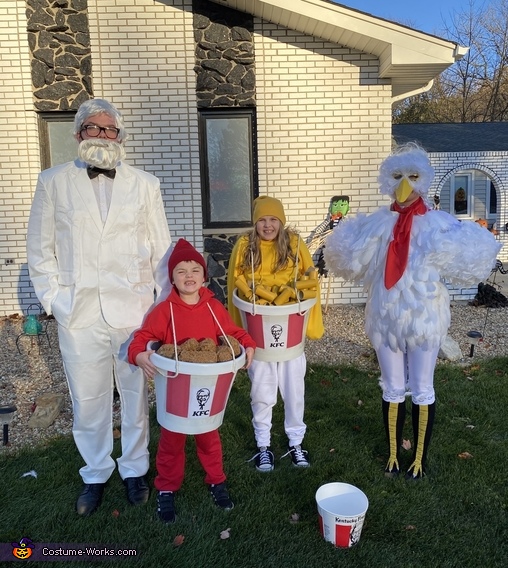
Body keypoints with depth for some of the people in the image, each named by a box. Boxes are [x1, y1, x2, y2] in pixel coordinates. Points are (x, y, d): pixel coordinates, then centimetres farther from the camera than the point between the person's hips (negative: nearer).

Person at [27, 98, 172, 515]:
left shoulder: (144, 185, 5)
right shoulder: (54, 182, 5)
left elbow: (161, 248, 6)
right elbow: (40, 249, 7)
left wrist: (165, 300, 1)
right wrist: (53, 299, 0)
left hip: (134, 309, 0)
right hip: (79, 313, 0)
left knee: (137, 395, 11)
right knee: (88, 401, 11)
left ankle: (135, 469, 33)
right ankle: (96, 474, 34)